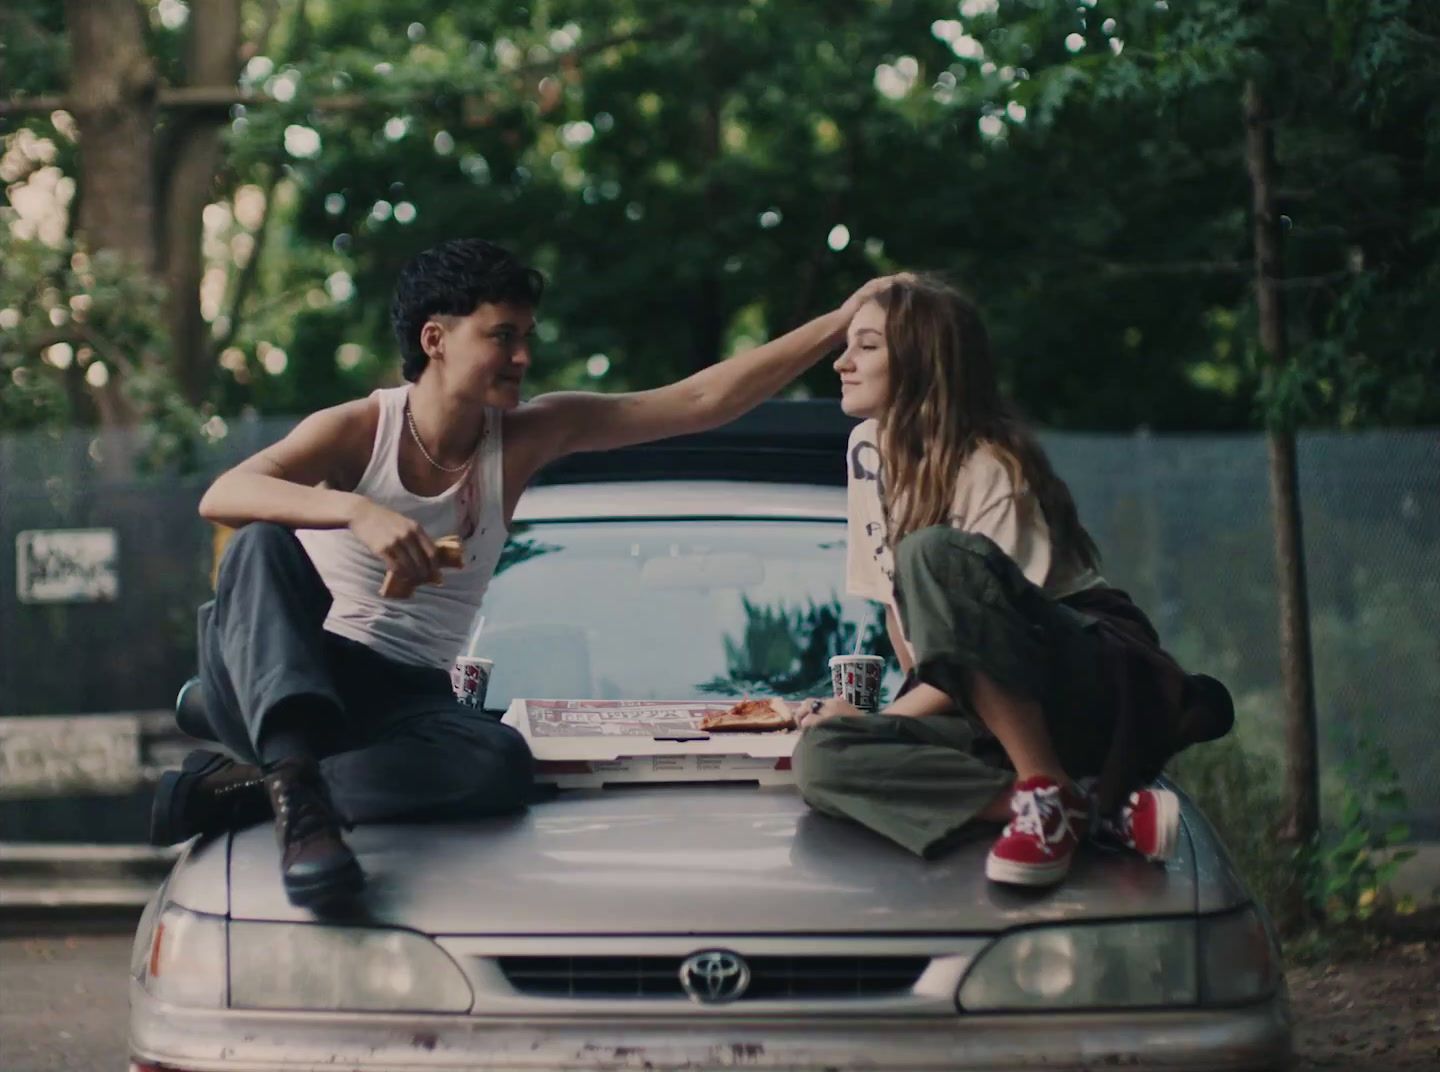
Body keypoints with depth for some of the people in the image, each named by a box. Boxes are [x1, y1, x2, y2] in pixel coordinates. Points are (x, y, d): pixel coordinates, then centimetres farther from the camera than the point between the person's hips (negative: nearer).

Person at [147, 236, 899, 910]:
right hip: (275, 686, -3)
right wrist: (354, 510, -40)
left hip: (402, 702, 3)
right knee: (265, 542, -34)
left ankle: (246, 787, -27)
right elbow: (220, 495, -24)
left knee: (501, 764, -33)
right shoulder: (357, 430, -6)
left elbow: (705, 400, 2)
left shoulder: (527, 437, 6)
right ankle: (297, 787, -50)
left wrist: (838, 325, -5)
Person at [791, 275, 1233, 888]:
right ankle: (1102, 808, -26)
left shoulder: (992, 471, -13)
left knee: (933, 553, -34)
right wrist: (921, 697, 9)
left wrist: (885, 719, -15)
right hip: (991, 719, 7)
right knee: (819, 758, -24)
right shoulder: (868, 449, 10)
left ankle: (1051, 793, -29)